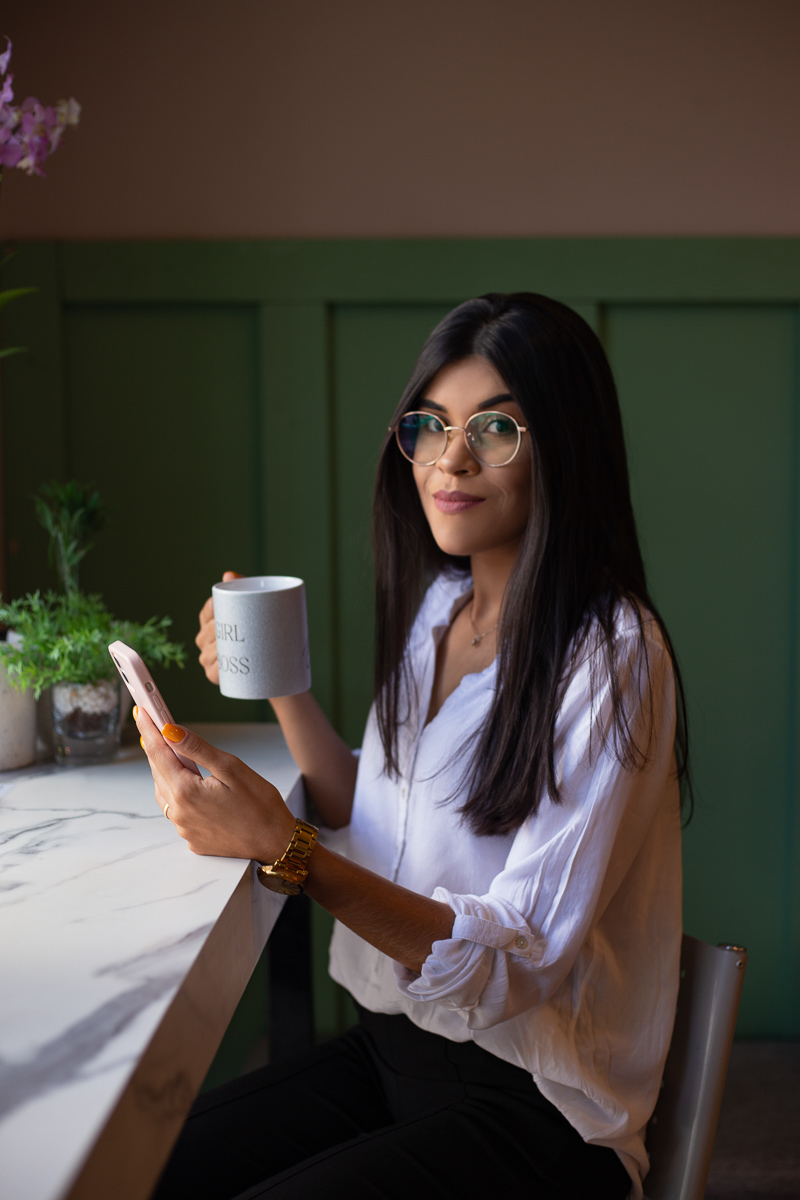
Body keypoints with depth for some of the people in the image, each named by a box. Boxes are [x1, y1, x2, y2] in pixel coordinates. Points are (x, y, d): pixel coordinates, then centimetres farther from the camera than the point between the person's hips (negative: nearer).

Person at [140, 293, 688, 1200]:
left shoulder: (609, 655, -20)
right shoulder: (436, 606, 5)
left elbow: (524, 957, -25)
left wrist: (283, 851, -35)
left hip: (534, 1106, -7)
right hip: (393, 1048, 7)